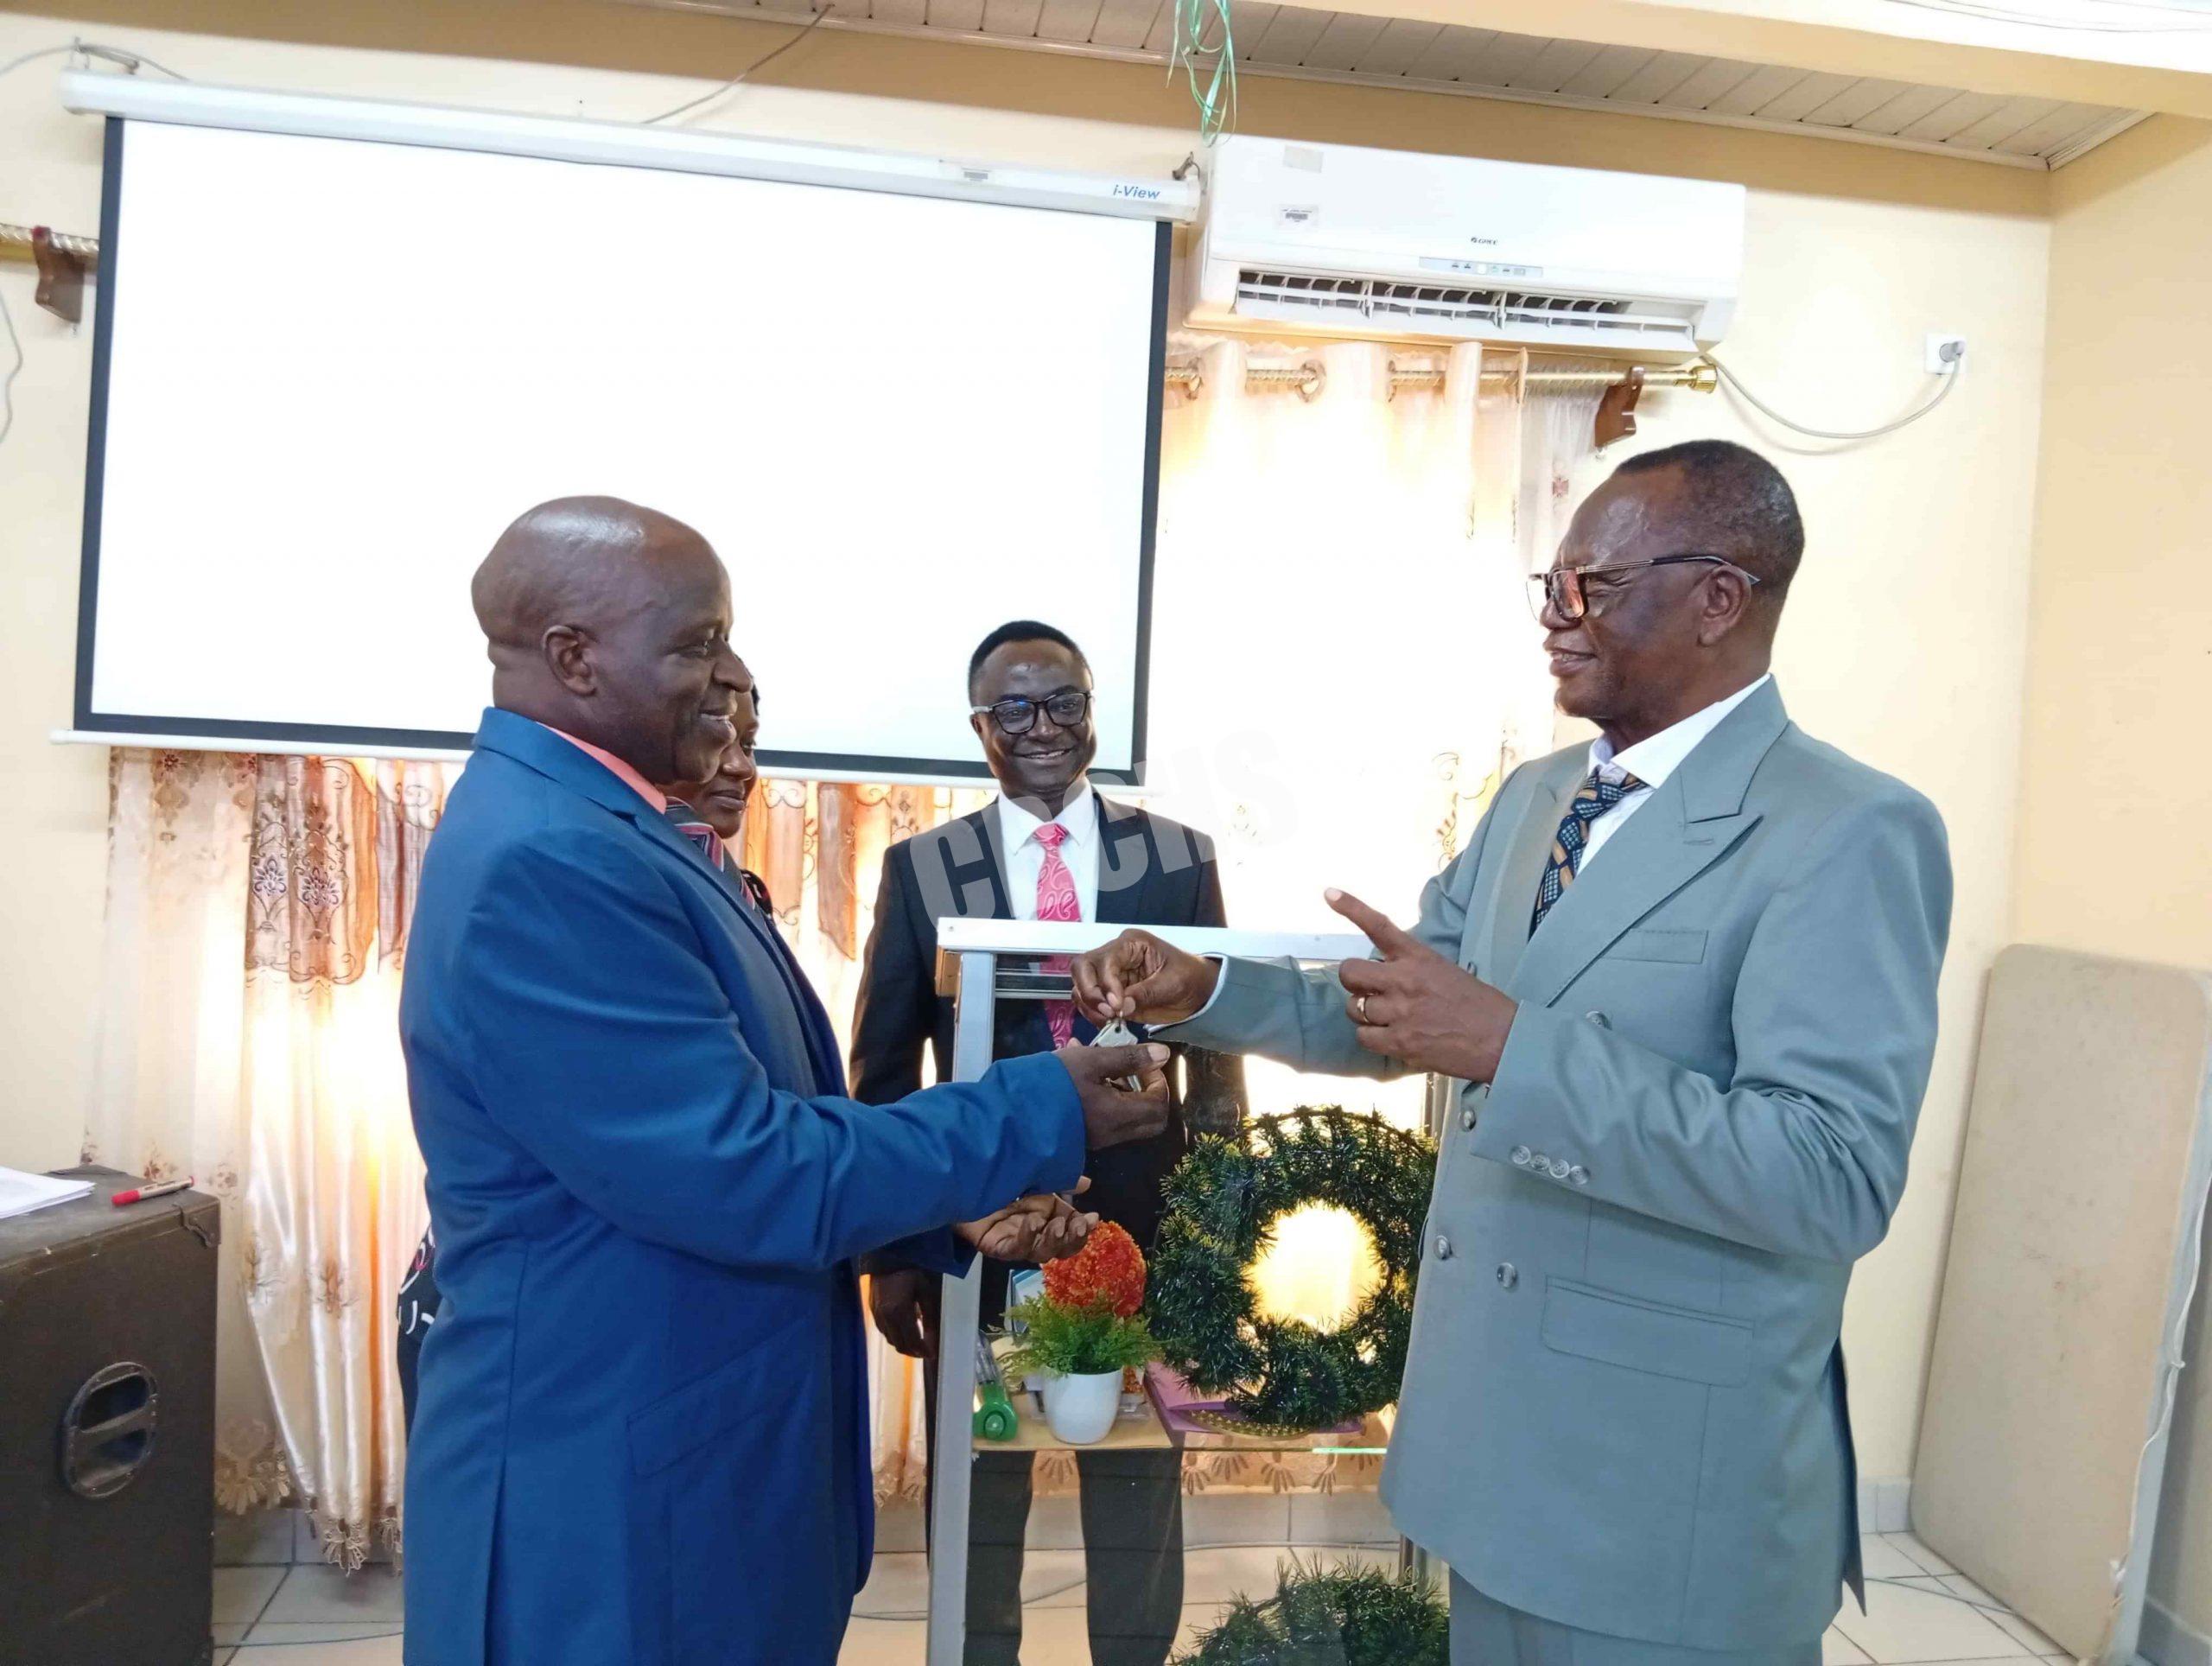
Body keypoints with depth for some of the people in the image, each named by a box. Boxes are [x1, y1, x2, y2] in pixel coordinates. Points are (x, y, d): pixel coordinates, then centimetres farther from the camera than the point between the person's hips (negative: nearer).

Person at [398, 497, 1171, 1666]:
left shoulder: (601, 830, 7)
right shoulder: (543, 860, -26)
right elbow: (744, 1177, -26)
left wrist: (954, 1201, 4)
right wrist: (1039, 1115, -17)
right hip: (615, 1513, -9)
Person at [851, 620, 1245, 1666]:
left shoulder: (1179, 858, 0)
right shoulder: (921, 868, -2)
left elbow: (1216, 1048, 3)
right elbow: (883, 1073, 1)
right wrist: (888, 1250, -2)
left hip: (1142, 1227, 1)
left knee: (1140, 1490, 17)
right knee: (975, 1491, 18)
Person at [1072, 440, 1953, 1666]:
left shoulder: (1851, 834, -17)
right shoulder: (1533, 797, 7)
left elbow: (1837, 1178, -26)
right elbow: (1395, 1010, 14)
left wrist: (1509, 1046, -31)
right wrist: (1201, 988, -1)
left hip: (1673, 1492, -7)